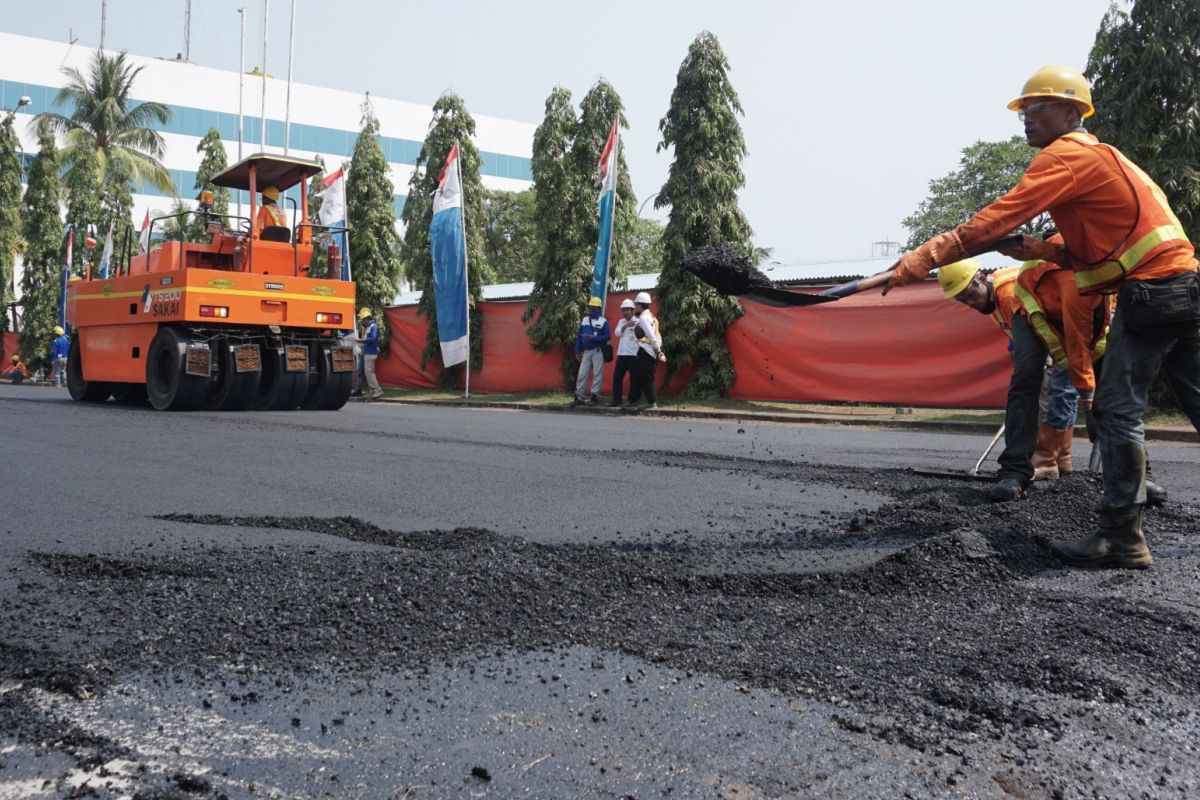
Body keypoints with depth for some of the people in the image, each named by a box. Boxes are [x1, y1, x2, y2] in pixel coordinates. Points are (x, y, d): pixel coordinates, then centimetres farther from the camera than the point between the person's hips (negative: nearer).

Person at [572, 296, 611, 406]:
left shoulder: (603, 321, -3)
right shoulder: (584, 320, 11)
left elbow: (608, 336, -9)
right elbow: (578, 336, 12)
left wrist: (594, 338, -19)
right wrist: (577, 351, 7)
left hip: (598, 351, -4)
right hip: (586, 351, 4)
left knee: (597, 374, -1)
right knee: (582, 374, 2)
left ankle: (595, 396, 4)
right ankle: (579, 397, 5)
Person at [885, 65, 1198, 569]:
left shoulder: (1066, 155, -9)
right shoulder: (1095, 157, 21)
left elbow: (995, 220, -19)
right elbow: (1092, 249, 17)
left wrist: (924, 258, -21)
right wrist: (1036, 250, 2)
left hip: (1150, 290, -10)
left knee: (1117, 409, -8)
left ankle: (1121, 537, -6)